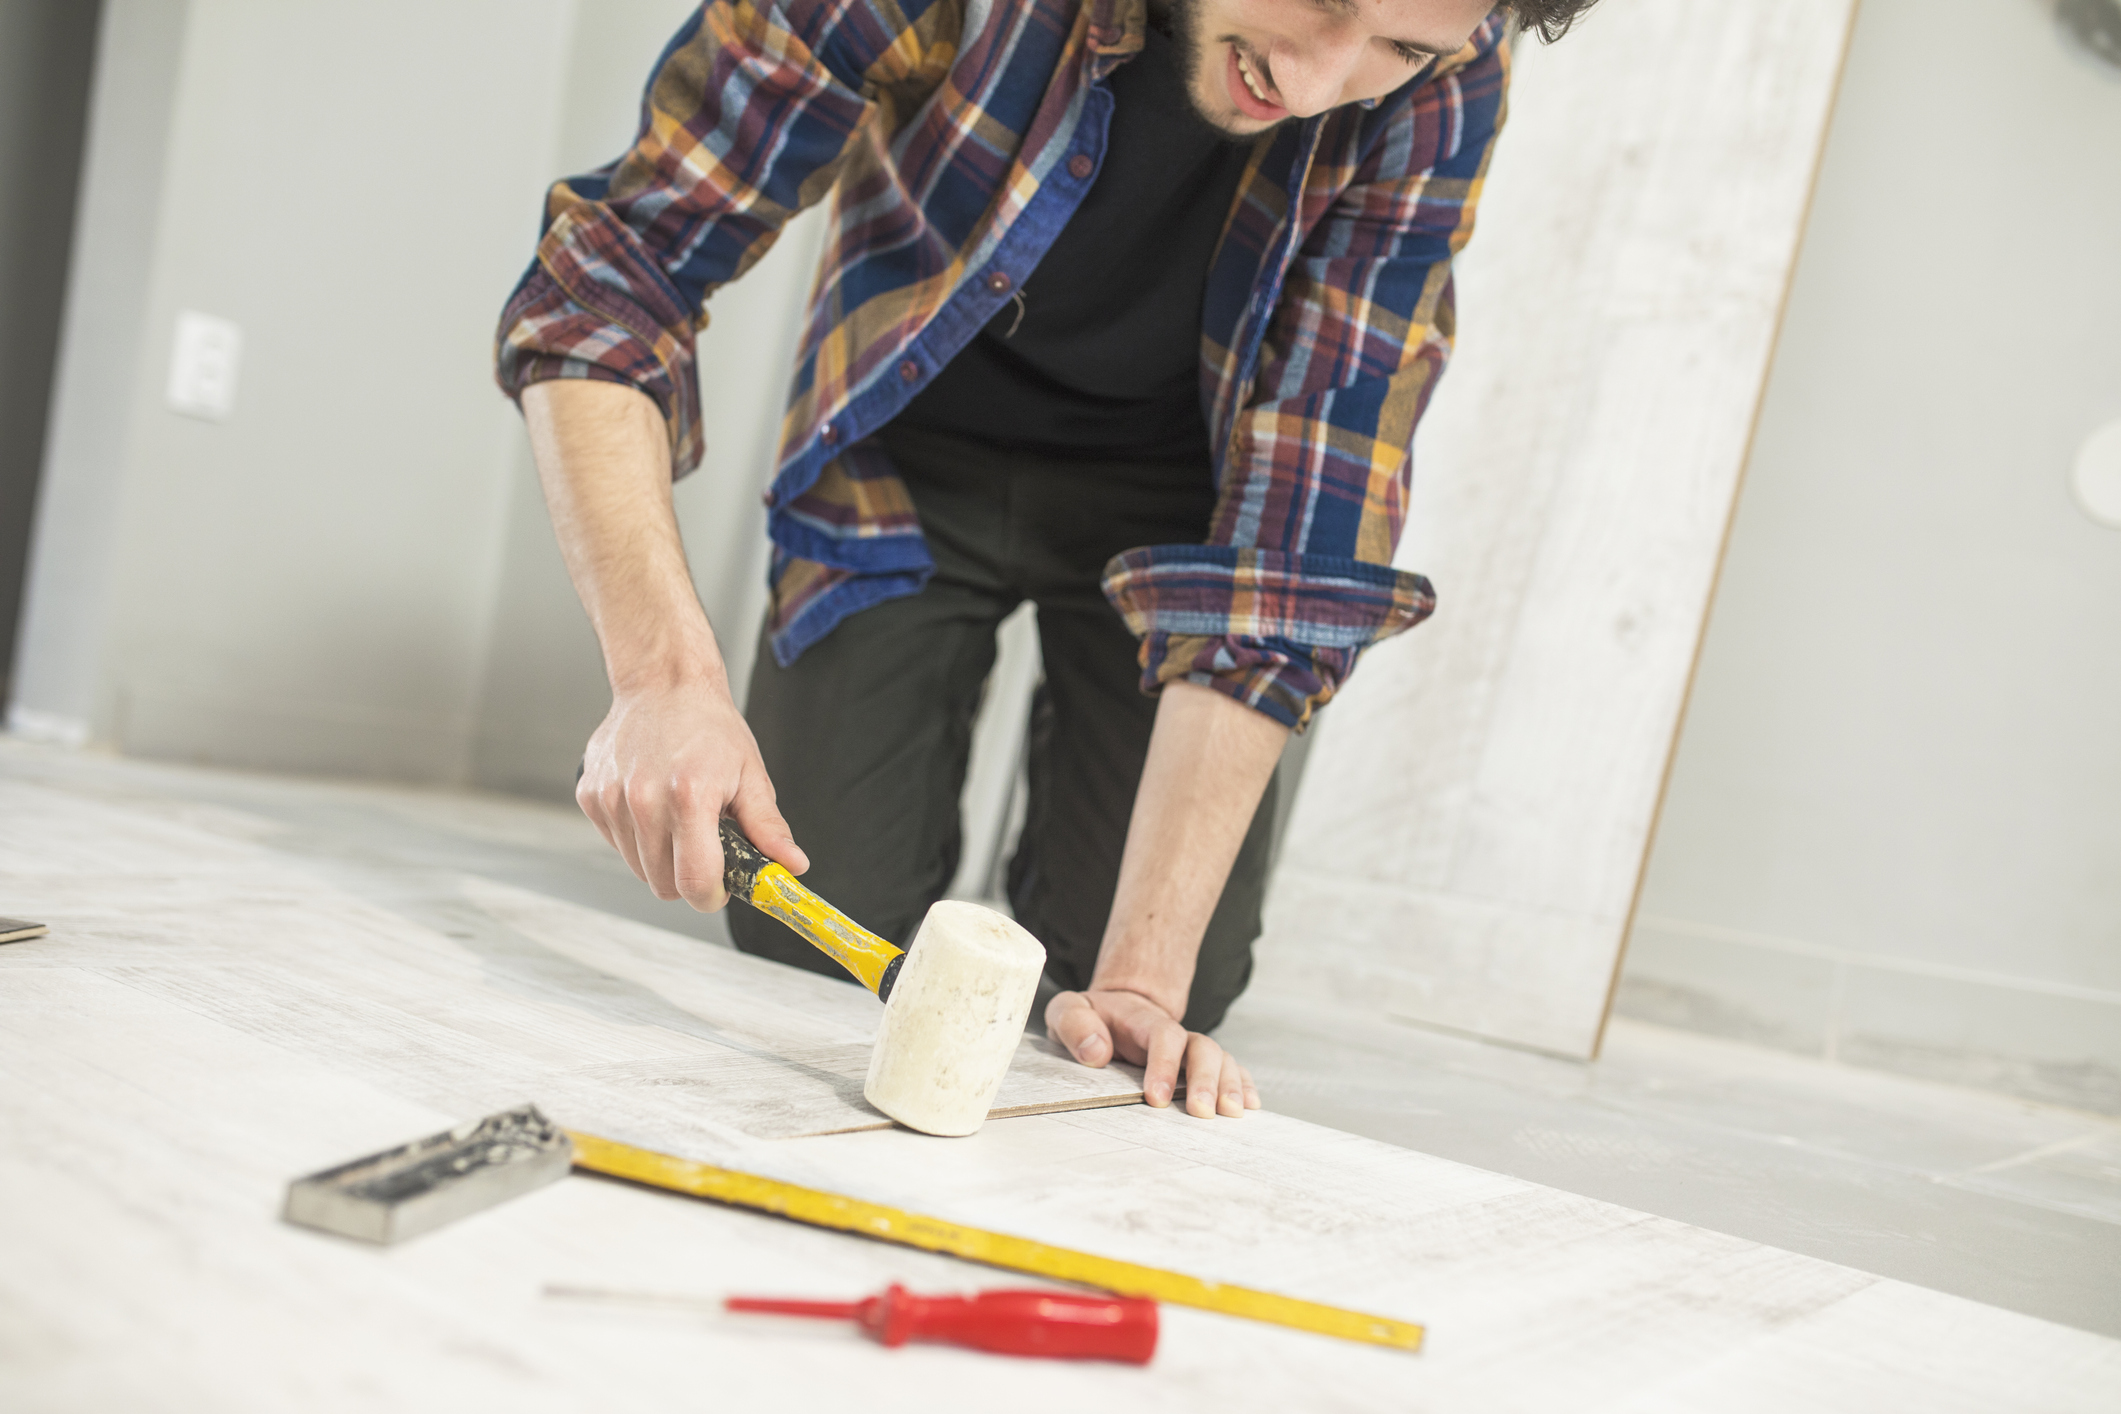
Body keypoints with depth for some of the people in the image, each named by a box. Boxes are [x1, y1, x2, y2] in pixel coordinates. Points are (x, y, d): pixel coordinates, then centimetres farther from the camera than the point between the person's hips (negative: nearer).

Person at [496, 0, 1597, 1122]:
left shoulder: (1440, 91, -28)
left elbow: (1296, 533, -29)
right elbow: (613, 281, -27)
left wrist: (1145, 974, -32)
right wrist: (663, 670, -44)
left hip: (1166, 503, 0)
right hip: (906, 466, 0)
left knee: (1150, 1042, -6)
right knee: (807, 957, -2)